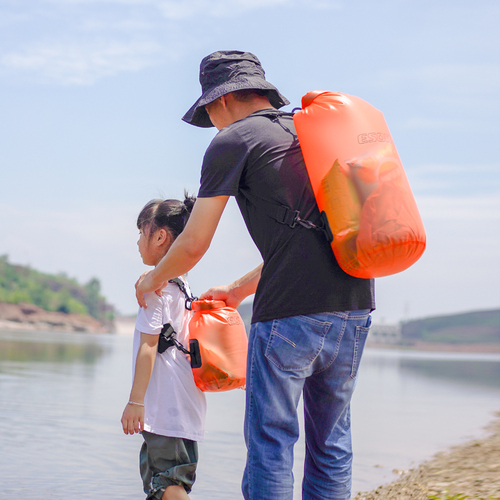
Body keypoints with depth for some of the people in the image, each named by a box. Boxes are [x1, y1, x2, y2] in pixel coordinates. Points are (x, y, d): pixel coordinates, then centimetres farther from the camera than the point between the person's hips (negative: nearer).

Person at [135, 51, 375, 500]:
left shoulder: (234, 140, 3)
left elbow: (194, 245, 3)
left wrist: (153, 280, 24)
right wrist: (239, 289, 39)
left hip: (290, 313, -7)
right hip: (354, 306, 7)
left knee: (270, 444, -1)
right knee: (331, 443, 13)